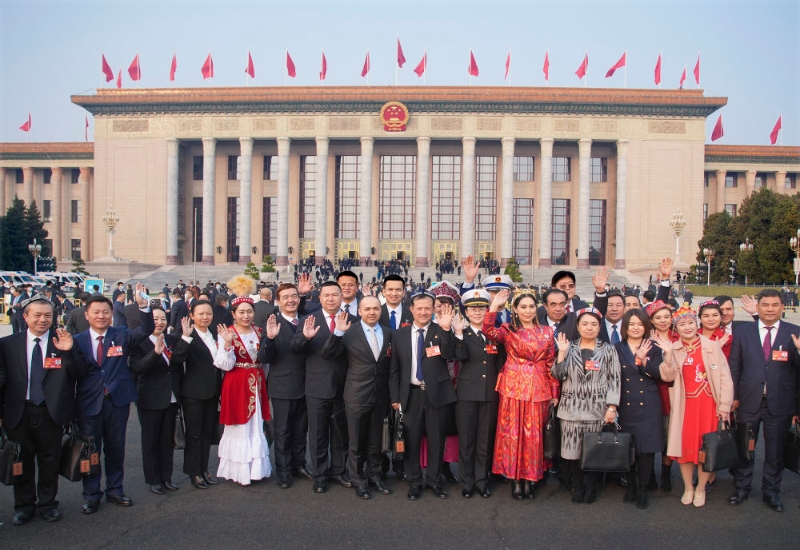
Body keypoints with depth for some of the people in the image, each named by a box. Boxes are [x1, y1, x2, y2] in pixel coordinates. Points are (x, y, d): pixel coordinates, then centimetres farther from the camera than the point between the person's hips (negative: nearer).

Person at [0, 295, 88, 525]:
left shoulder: (63, 341, -3)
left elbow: (80, 373, -9)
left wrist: (69, 351, -24)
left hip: (51, 411, -1)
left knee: (50, 460, 12)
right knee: (22, 460, 13)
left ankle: (47, 503, 29)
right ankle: (24, 505, 31)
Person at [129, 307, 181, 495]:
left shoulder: (173, 340, 5)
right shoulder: (140, 343, -10)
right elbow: (135, 369, -25)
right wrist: (155, 353, -36)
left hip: (171, 399, 4)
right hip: (150, 400, -4)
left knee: (168, 440, 14)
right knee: (151, 441, 9)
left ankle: (166, 477, 27)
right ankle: (153, 480, 22)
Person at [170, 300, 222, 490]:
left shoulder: (215, 332, 6)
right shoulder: (188, 336, -13)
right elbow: (176, 360, -29)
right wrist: (185, 337, -38)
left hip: (213, 391, 6)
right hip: (193, 393, -6)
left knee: (208, 432, 15)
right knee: (193, 434, 6)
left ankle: (204, 469, 28)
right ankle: (194, 473, 20)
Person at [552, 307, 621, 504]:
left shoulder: (608, 350, 5)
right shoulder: (570, 349, 10)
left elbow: (614, 380, 0)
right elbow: (559, 375, 1)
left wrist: (612, 407, -8)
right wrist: (562, 352, -8)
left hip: (597, 409, -1)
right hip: (572, 408, 1)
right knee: (572, 449, 3)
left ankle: (591, 487, 23)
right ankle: (578, 487, 21)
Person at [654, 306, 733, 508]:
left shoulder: (712, 346, -3)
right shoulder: (672, 349, 3)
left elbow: (725, 377, -3)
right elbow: (667, 377, -8)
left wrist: (725, 405, -7)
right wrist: (668, 354, -21)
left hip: (708, 403, -1)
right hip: (685, 405, 1)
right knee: (685, 446, 7)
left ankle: (701, 489, 23)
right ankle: (688, 488, 24)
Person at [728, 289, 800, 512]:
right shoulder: (742, 331, 0)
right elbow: (734, 366, 4)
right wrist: (733, 396, 2)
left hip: (779, 402, 0)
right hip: (749, 401, 1)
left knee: (775, 451, 12)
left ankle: (771, 492, 30)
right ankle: (742, 488, 30)